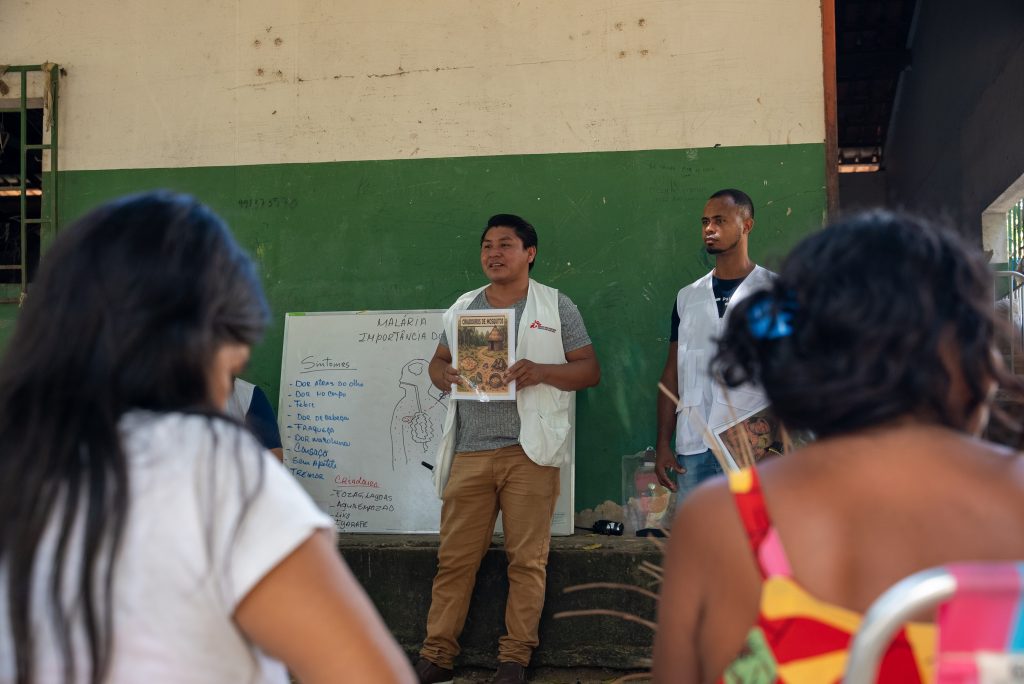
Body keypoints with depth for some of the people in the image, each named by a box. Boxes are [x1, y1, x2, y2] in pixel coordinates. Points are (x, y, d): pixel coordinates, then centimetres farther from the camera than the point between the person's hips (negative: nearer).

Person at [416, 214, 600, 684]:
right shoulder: (462, 309, 15)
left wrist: (541, 372, -15)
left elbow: (589, 371, 2)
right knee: (454, 557, 3)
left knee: (527, 560, -1)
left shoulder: (556, 307, 4)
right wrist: (444, 375, -3)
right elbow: (437, 361, 22)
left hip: (528, 451, -3)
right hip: (470, 452, 3)